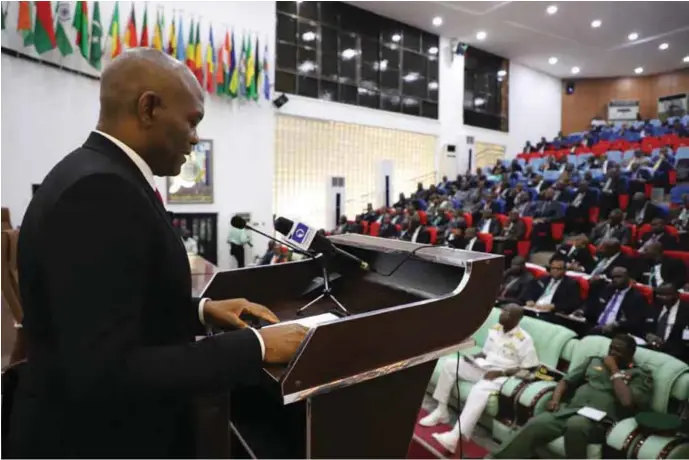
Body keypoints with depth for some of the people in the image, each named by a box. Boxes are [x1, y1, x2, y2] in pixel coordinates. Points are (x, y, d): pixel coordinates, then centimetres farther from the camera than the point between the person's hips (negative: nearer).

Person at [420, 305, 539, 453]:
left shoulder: (524, 340, -9)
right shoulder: (495, 329, 10)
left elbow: (528, 368, -10)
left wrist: (501, 372, -20)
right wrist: (473, 357, -3)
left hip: (501, 375, -7)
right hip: (482, 367, 7)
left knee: (479, 390, -38)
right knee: (449, 364, -10)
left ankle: (456, 437, -44)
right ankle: (441, 411, -4)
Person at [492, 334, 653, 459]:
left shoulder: (641, 375, 9)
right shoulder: (595, 361, 23)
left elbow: (627, 402, -11)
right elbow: (566, 381, 21)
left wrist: (614, 371, -2)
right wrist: (555, 399, 2)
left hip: (601, 421, -4)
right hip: (570, 410, 4)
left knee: (575, 424, -39)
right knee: (534, 425, -23)